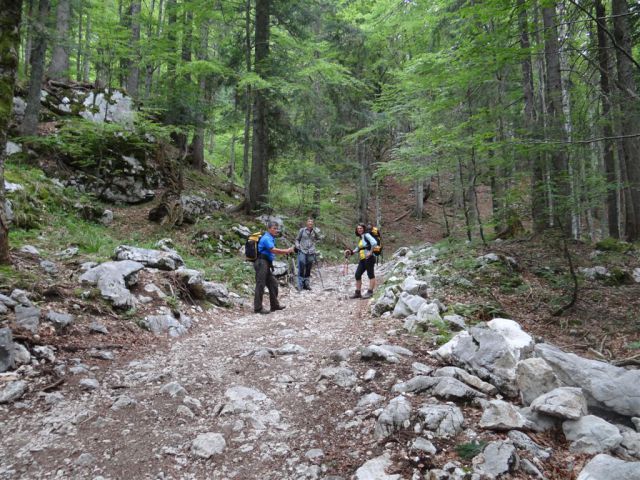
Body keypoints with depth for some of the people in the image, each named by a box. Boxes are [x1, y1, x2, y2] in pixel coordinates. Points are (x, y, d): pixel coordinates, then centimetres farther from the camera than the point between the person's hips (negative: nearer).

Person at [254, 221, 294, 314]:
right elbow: (274, 250, -23)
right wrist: (287, 251, -16)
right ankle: (257, 308, -4)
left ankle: (274, 305, 20)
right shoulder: (266, 238, -14)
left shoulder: (271, 238, 19)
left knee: (273, 284, 12)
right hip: (261, 263, -11)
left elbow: (273, 251, 20)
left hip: (266, 264, 11)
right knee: (260, 285, -8)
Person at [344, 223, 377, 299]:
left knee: (370, 274, -3)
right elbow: (358, 248, 24)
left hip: (369, 258, -9)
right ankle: (357, 293, 13)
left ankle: (370, 292, -1)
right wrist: (351, 252, 9)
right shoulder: (360, 238, 18)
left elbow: (374, 243, -21)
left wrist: (370, 252, -19)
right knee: (357, 275, 7)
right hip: (362, 259, 9)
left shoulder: (367, 235, -7)